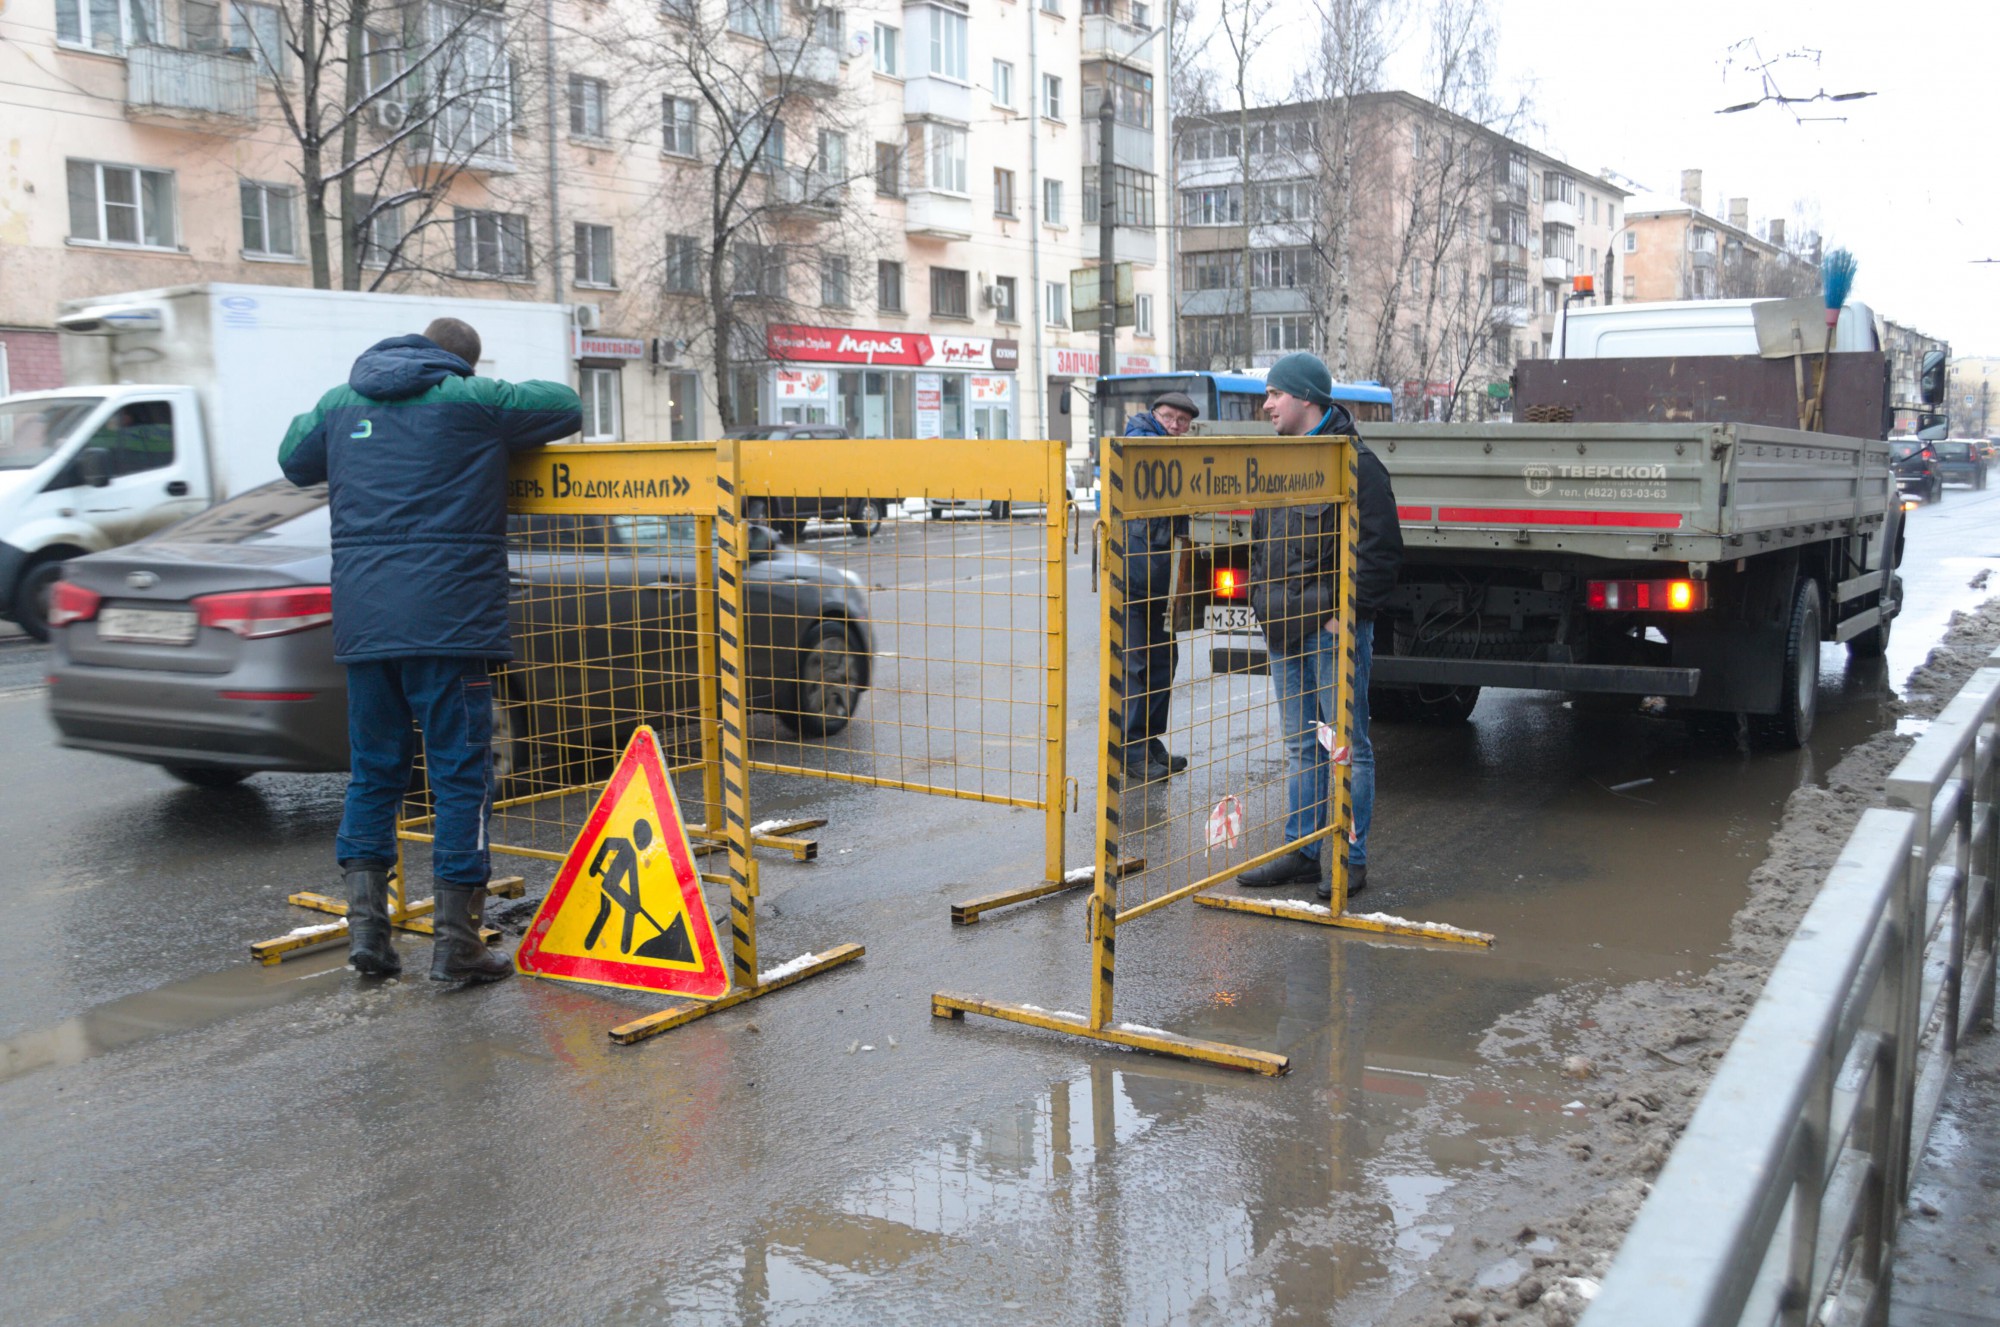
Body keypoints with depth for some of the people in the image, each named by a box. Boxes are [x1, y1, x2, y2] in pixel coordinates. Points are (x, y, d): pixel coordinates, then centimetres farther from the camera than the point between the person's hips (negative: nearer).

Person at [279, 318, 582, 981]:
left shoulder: (341, 402, 15)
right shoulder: (471, 399, 0)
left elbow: (294, 461, 31)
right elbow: (565, 405, 9)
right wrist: (502, 433, 24)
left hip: (361, 621, 5)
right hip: (448, 620, -5)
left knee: (373, 771, 15)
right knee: (461, 774, 1)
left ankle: (366, 926, 11)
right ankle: (455, 942, 2)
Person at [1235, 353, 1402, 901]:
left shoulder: (1354, 462, -9)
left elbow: (1382, 548, -13)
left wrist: (1348, 612, -15)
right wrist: (1261, 599, 13)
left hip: (1333, 628, -8)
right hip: (1285, 629, 8)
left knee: (1347, 744, -1)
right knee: (1301, 745, 13)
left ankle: (1352, 860, 6)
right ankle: (1301, 851, 21)